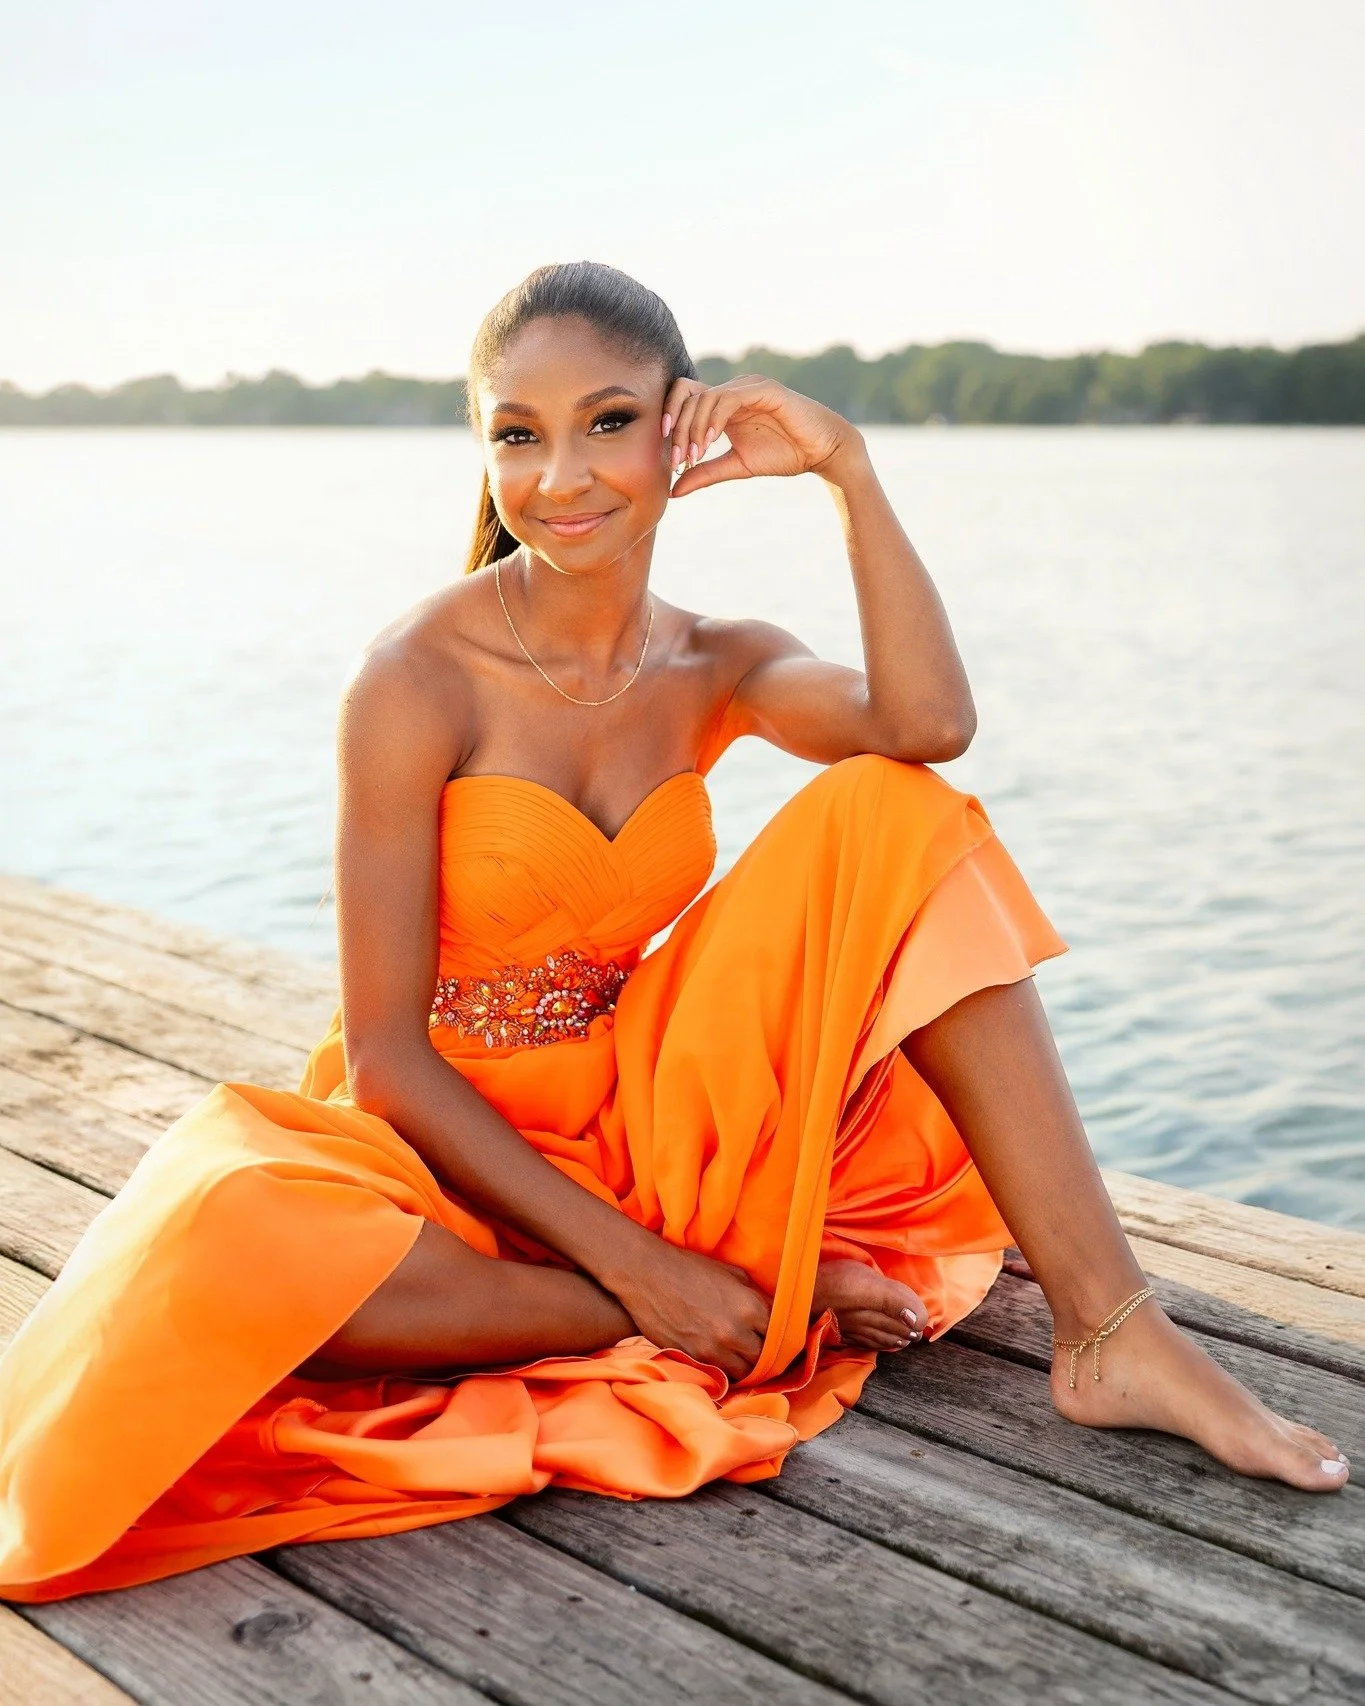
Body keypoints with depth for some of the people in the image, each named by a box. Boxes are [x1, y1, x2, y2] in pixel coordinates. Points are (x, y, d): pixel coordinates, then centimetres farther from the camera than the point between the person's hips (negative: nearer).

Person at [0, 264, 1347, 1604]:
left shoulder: (717, 670, 1)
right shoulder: (419, 682, -15)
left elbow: (929, 724, -23)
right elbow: (388, 1052, -16)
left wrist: (846, 469, -20)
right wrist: (632, 1265, -20)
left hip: (642, 1131, 4)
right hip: (449, 1151, -4)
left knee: (894, 818, -12)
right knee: (232, 1232, -39)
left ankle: (1111, 1331, -17)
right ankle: (751, 1319, -19)